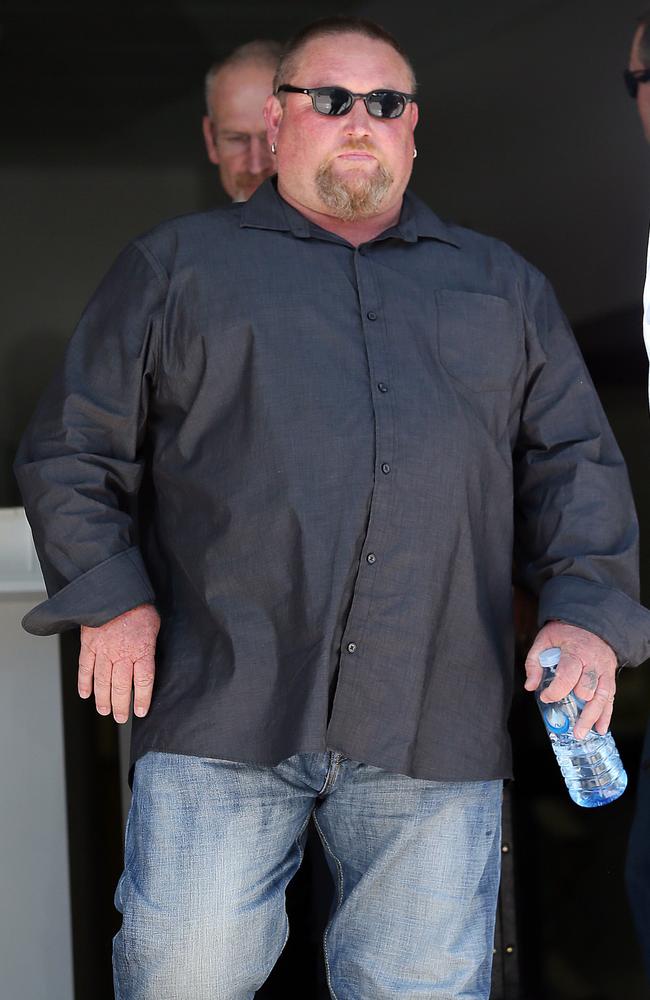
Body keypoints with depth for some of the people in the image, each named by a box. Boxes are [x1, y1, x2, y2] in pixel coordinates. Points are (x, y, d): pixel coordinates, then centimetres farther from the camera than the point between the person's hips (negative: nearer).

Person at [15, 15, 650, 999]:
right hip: (223, 703, -1)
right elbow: (72, 449, 13)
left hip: (436, 727, 2)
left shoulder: (503, 286, 21)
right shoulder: (177, 265, 15)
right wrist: (109, 593, -2)